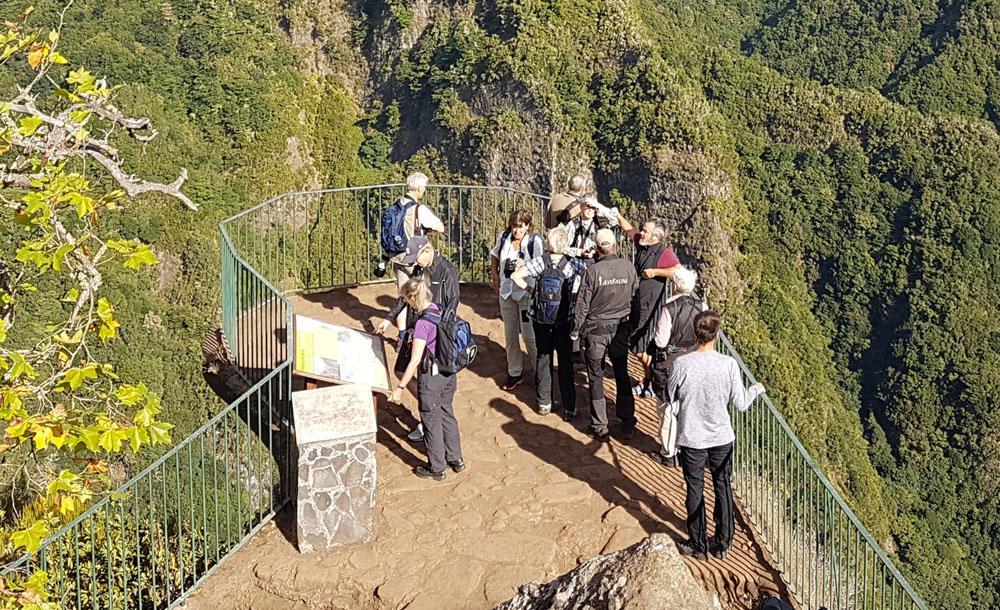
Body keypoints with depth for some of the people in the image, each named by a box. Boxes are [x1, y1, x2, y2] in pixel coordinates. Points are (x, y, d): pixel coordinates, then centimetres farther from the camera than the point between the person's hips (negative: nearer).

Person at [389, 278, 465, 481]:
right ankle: (456, 460, 36)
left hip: (431, 377, -8)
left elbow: (415, 361, -24)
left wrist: (400, 387, -19)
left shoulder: (423, 323, -25)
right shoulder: (441, 311, -2)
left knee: (432, 421, 10)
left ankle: (436, 468, 24)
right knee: (447, 415, 23)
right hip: (449, 373, 8)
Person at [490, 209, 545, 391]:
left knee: (529, 335, -4)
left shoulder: (535, 241, -15)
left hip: (527, 293, -5)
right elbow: (494, 255, 17)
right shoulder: (504, 237, 0)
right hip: (506, 292, 5)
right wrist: (494, 275, 9)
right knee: (510, 334, 13)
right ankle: (515, 373, 26)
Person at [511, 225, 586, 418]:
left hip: (541, 319, 1)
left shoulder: (540, 262, -10)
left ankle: (544, 403, 20)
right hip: (564, 320, -1)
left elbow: (515, 276, -17)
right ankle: (569, 407, 9)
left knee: (543, 358, 15)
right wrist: (575, 295, -7)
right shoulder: (573, 264, -11)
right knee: (566, 361, 8)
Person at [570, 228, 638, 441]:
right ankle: (627, 425, 22)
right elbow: (636, 298, 1)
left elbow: (582, 304, -11)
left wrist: (576, 330, 2)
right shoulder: (629, 267, -9)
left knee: (596, 378, 10)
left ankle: (600, 427, 15)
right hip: (621, 329, 3)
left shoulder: (592, 271, -17)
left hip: (596, 329, -3)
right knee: (622, 375, 16)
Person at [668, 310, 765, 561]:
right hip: (721, 437, 1)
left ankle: (698, 545, 24)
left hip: (691, 439, -1)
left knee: (695, 490, 14)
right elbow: (740, 403, -7)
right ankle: (723, 543, 29)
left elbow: (670, 396, -2)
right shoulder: (728, 364, -16)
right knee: (723, 487, 19)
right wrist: (756, 389, 13)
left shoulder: (682, 364, -18)